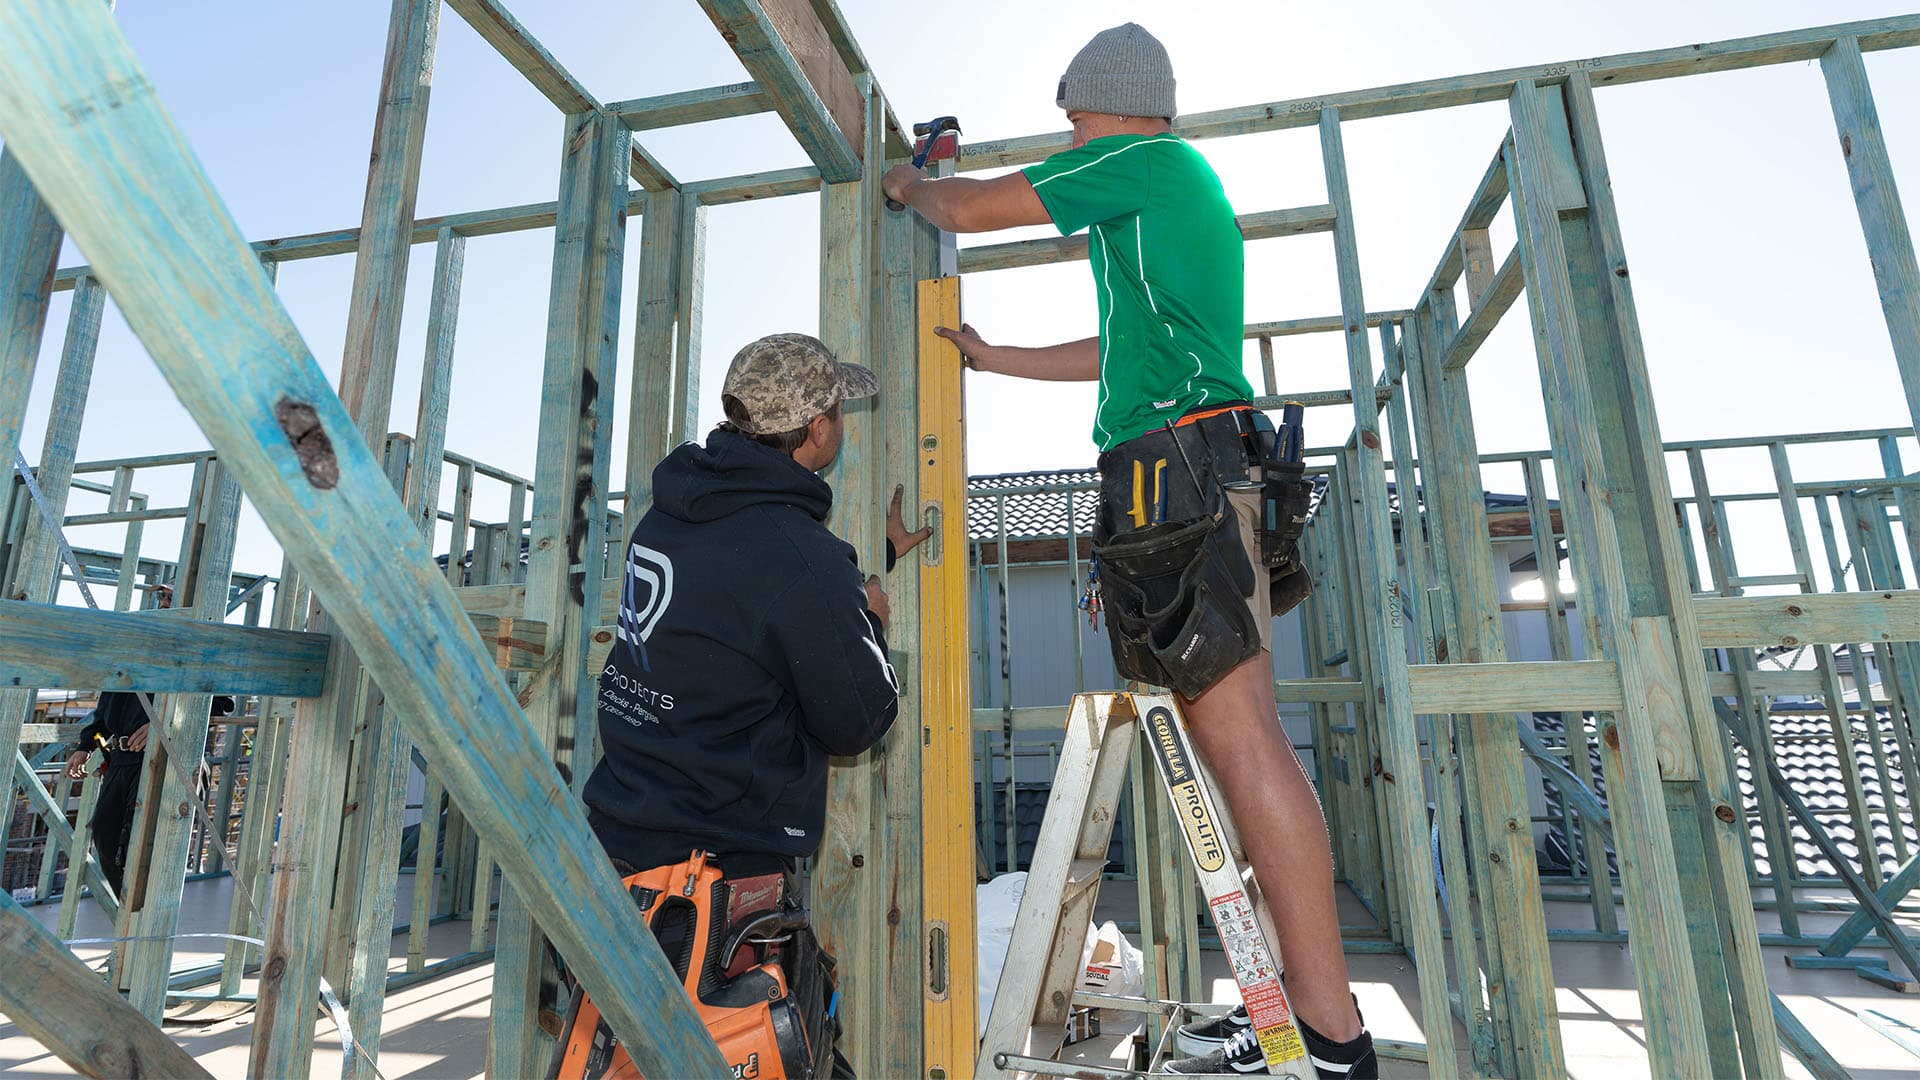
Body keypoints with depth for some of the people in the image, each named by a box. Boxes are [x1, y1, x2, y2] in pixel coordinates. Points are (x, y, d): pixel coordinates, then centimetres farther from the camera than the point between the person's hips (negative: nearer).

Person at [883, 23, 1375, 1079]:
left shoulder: (1142, 159, 4)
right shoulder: (1182, 189, 32)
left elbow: (966, 209, 5)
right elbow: (1119, 351, 37)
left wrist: (908, 184, 28)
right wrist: (994, 358, 40)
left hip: (1181, 468, -10)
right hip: (1197, 483, 10)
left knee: (1237, 732, -13)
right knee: (1231, 732, 6)